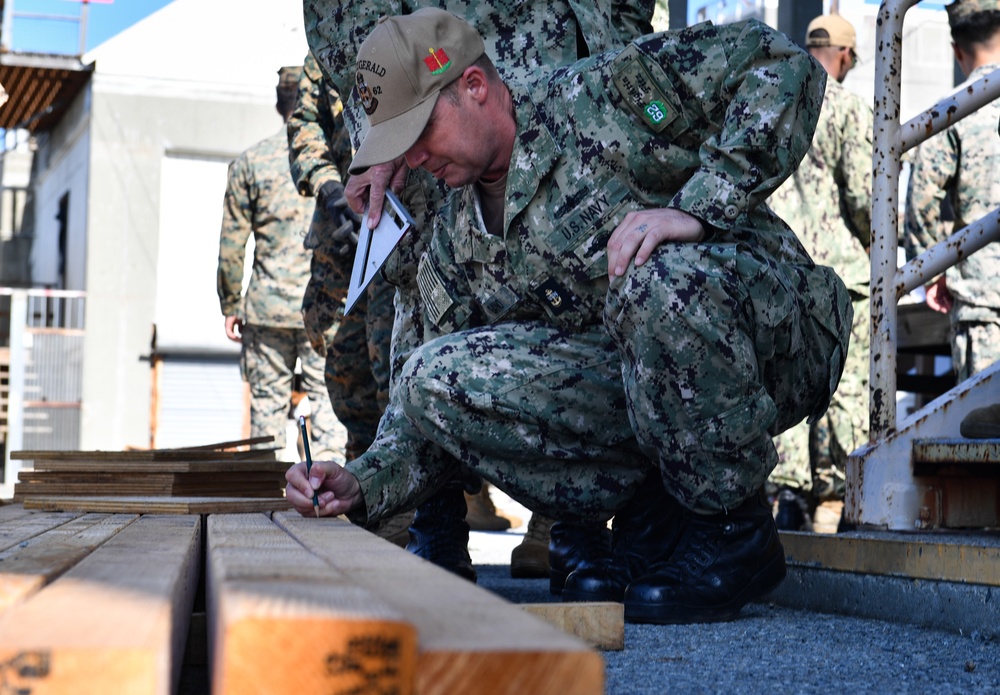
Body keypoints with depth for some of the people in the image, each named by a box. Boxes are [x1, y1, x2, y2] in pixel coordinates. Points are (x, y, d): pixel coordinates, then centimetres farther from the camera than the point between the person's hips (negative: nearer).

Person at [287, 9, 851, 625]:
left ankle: (736, 530, -16)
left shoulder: (604, 96, -9)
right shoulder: (453, 253, 8)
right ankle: (655, 515, -3)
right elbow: (452, 405, 10)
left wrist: (699, 206, -25)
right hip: (634, 383, 5)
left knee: (663, 275, -39)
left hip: (774, 339, -5)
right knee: (435, 378, -14)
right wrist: (364, 486, -6)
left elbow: (782, 65, -16)